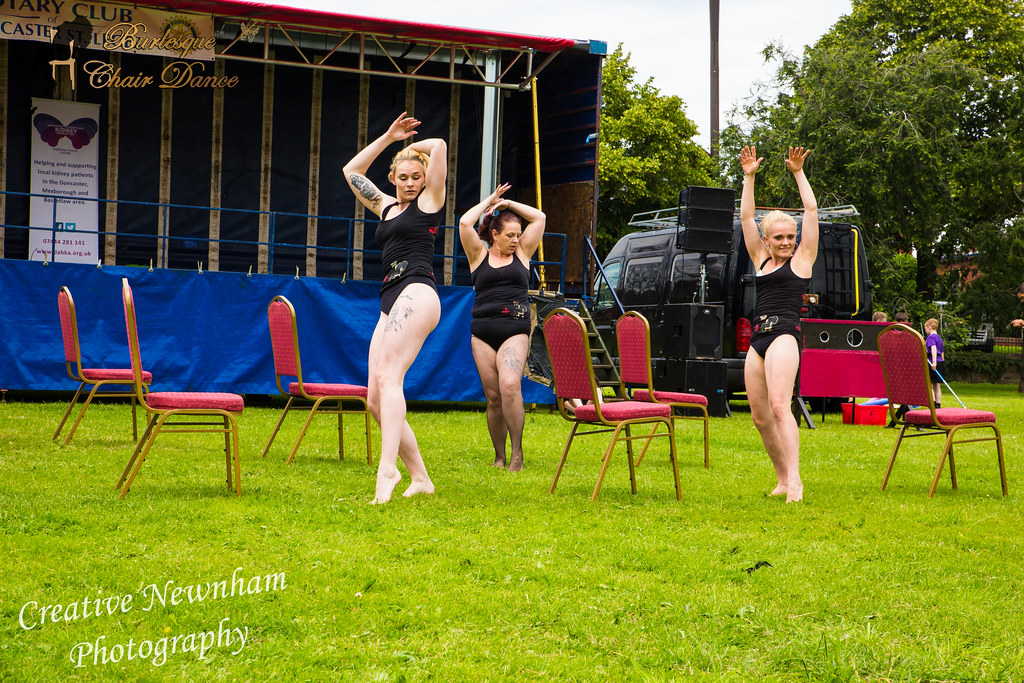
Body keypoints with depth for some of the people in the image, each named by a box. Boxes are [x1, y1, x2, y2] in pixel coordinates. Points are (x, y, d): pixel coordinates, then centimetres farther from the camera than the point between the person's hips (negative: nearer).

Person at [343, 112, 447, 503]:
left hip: (417, 292, -8)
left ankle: (388, 469, -38)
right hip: (391, 302, 8)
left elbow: (439, 146, -1)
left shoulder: (428, 201, 8)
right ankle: (420, 478, 1)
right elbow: (352, 171, 36)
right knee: (375, 400, -2)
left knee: (389, 376, -26)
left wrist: (413, 145, 19)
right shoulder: (386, 207, 26)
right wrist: (389, 138, 30)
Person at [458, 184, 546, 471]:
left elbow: (539, 218, 10)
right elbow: (465, 223, -2)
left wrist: (508, 203, 14)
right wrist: (489, 201, 10)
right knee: (493, 396, 0)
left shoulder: (522, 253, 13)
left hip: (515, 331, -1)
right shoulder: (480, 255, 10)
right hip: (482, 332, 1)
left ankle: (517, 452, -19)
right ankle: (499, 456, 12)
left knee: (510, 385, -23)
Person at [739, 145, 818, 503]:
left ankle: (794, 480, -28)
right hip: (757, 341, 6)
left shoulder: (801, 258, 7)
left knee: (779, 406, -22)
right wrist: (749, 177, 11)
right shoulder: (761, 259, 19)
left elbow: (811, 210, 2)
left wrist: (798, 174, 3)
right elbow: (746, 216, 16)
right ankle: (782, 479, 15)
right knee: (760, 416, 4)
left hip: (784, 336, -6)